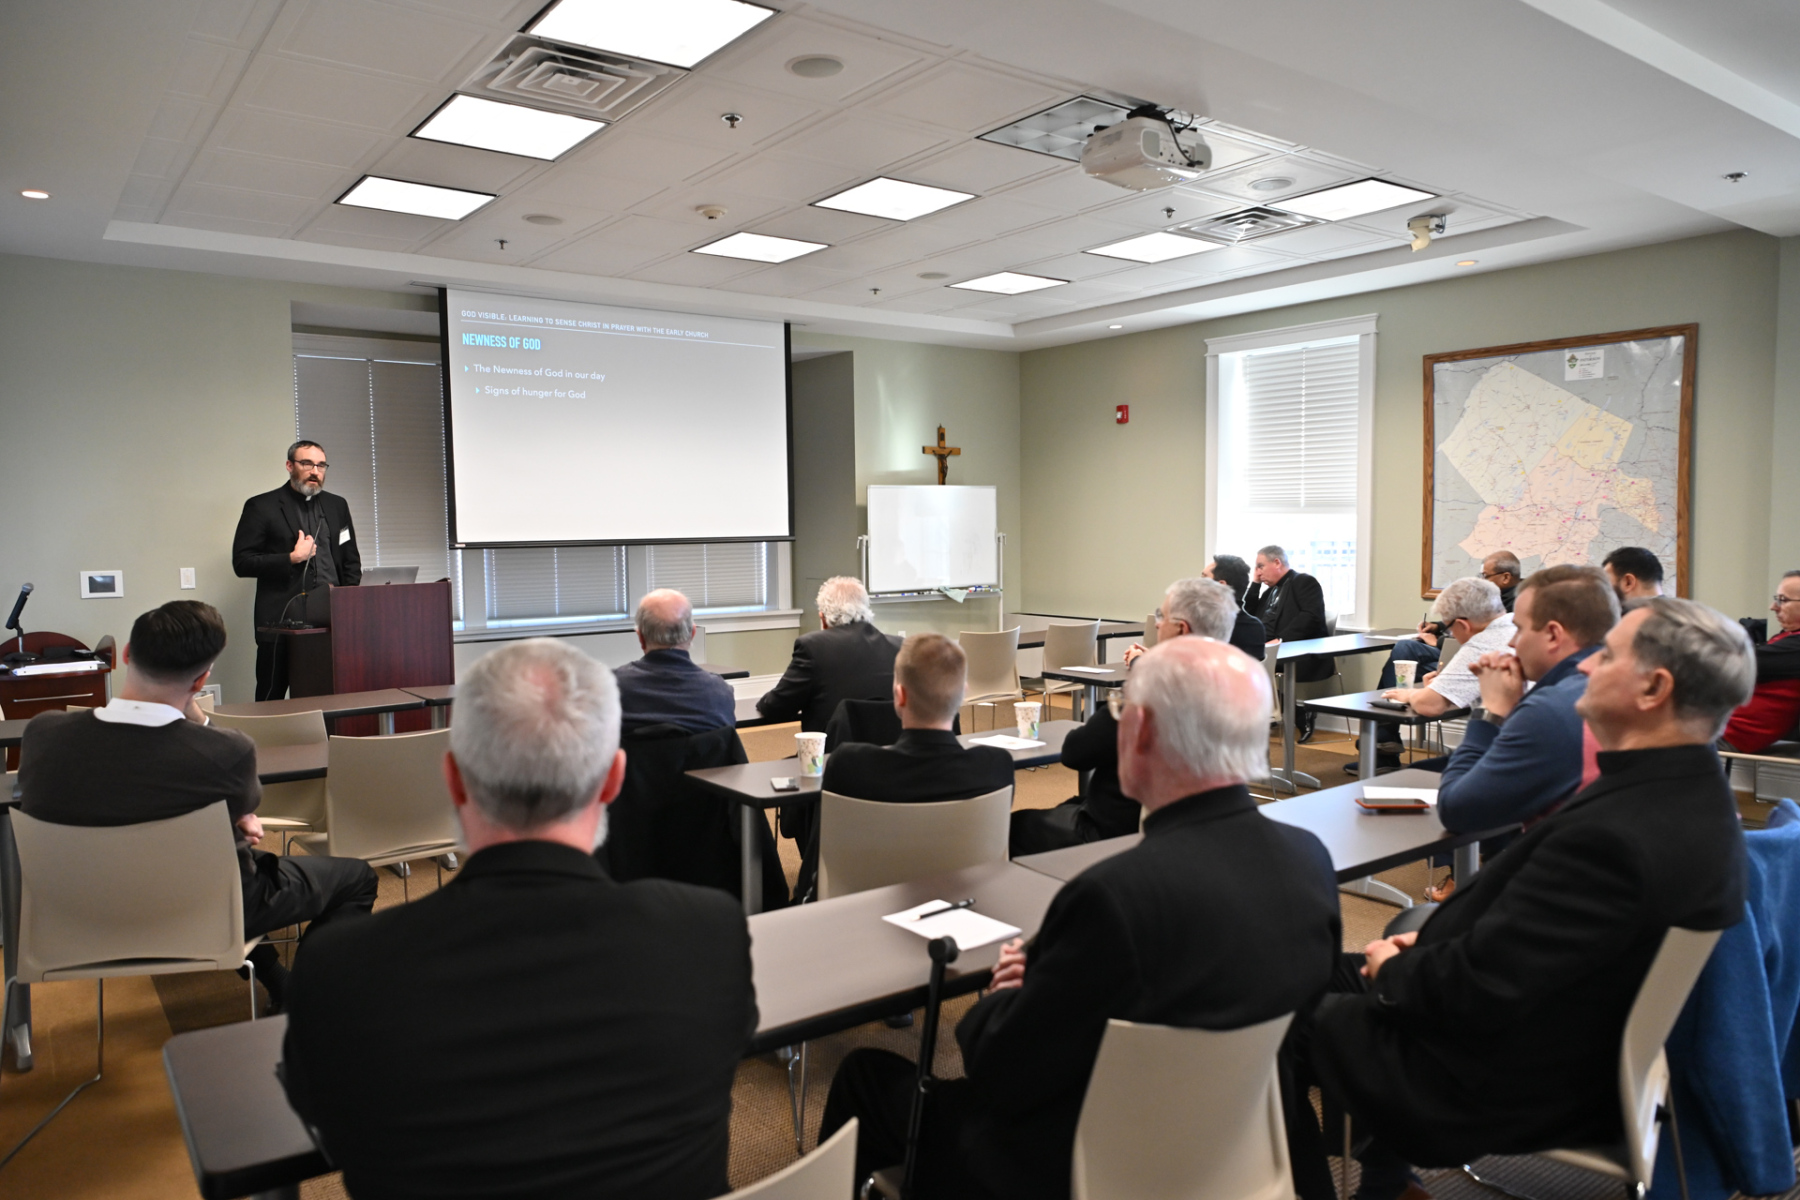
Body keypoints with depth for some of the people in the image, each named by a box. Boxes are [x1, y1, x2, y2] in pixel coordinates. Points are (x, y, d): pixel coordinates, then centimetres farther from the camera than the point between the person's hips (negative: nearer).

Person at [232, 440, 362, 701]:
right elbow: (241, 563, -2)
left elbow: (351, 561, 19)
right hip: (280, 620, -3)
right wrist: (292, 558, -11)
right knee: (271, 698, -1)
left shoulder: (337, 506, 16)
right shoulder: (262, 507, 4)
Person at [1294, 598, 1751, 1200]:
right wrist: (1428, 946, 1)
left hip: (1504, 1089, -9)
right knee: (1336, 973, 20)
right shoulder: (1696, 794, -3)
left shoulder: (1616, 834, -34)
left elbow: (1474, 990, -28)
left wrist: (1393, 969, -9)